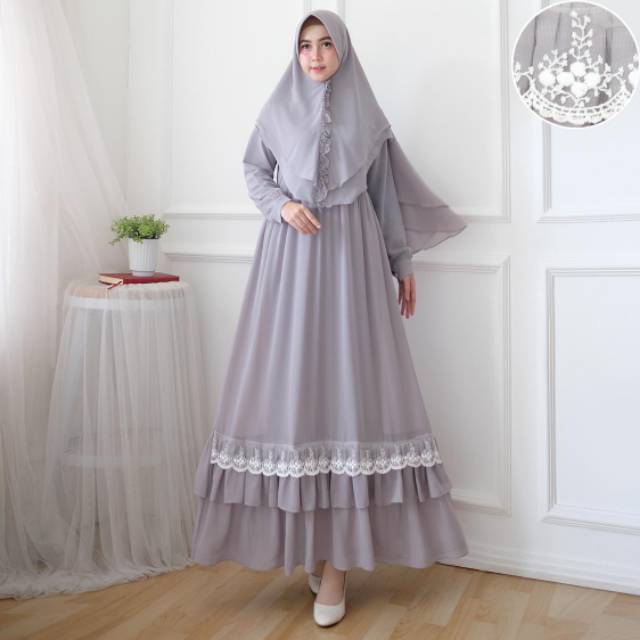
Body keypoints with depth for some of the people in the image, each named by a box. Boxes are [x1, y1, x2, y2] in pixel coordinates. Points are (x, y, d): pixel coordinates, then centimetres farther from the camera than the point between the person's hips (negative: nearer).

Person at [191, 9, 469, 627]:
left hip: (351, 255, 0)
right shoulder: (277, 109, 10)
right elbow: (253, 170, 16)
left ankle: (337, 556, -1)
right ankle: (309, 541, 11)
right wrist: (282, 204, -4)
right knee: (289, 382, -4)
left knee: (348, 383, -7)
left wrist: (402, 261, 14)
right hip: (290, 257, 1)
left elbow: (386, 191, 13)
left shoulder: (366, 113, 10)